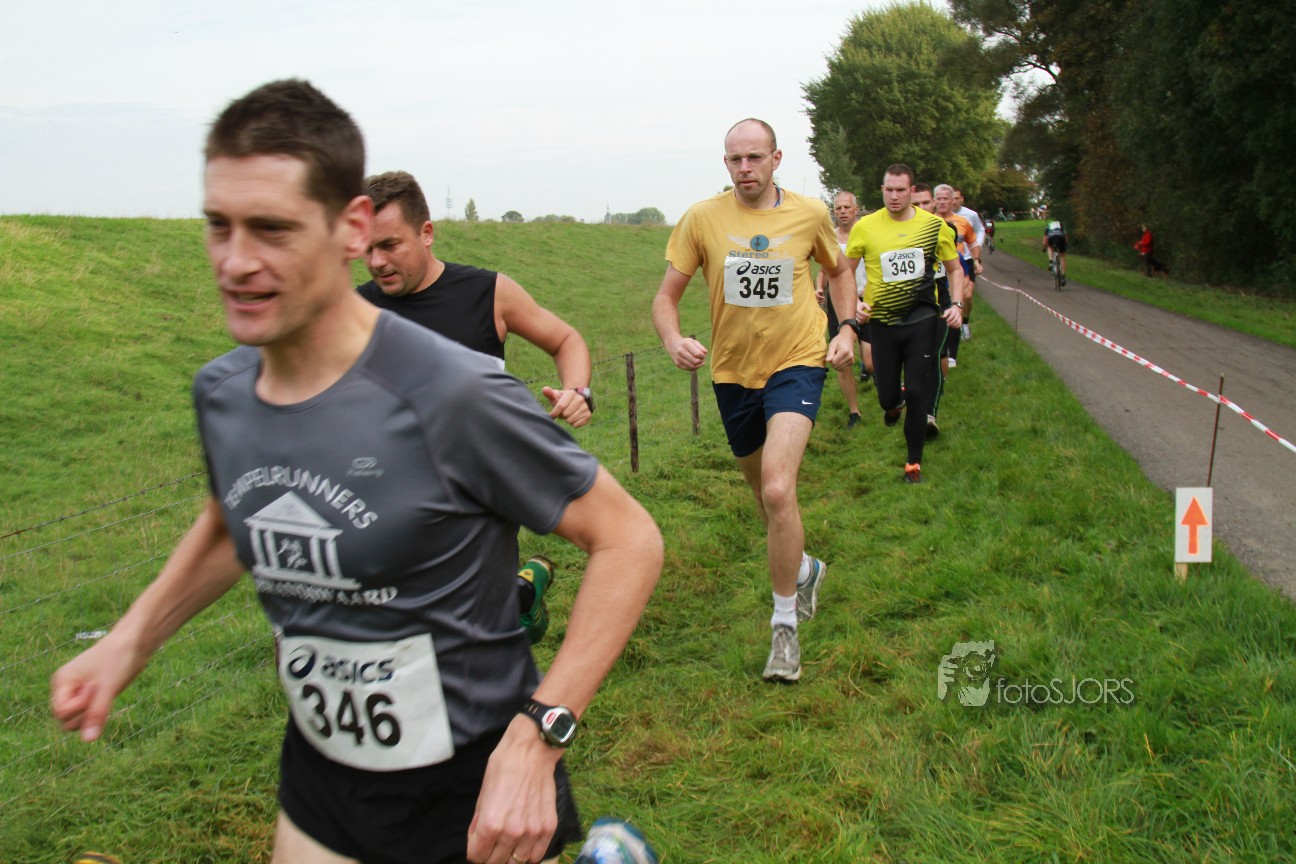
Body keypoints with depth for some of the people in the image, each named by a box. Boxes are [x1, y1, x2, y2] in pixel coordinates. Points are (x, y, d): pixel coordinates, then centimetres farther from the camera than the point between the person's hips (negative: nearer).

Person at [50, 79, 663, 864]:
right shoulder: (219, 391, -5)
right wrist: (131, 639, 2)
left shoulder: (453, 396, -26)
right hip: (317, 780, 5)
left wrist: (537, 738, -27)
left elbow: (629, 539, -20)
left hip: (473, 797, -5)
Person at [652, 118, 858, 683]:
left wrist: (846, 328, 1)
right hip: (733, 372, 3)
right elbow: (667, 295, -4)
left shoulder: (809, 214, -3)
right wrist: (673, 339, -25)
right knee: (764, 494, 19)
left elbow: (838, 270, 16)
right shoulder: (702, 218, -5)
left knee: (778, 491, -21)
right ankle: (804, 568, 50)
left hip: (797, 364, -3)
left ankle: (785, 624, -5)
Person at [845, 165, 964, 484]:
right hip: (883, 322, 0)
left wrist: (956, 304, -4)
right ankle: (894, 403, 48)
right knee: (887, 396, 7)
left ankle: (914, 462, 15)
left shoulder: (934, 225, -1)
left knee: (917, 393, -3)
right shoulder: (865, 227, -5)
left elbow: (955, 268, 10)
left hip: (923, 320, 0)